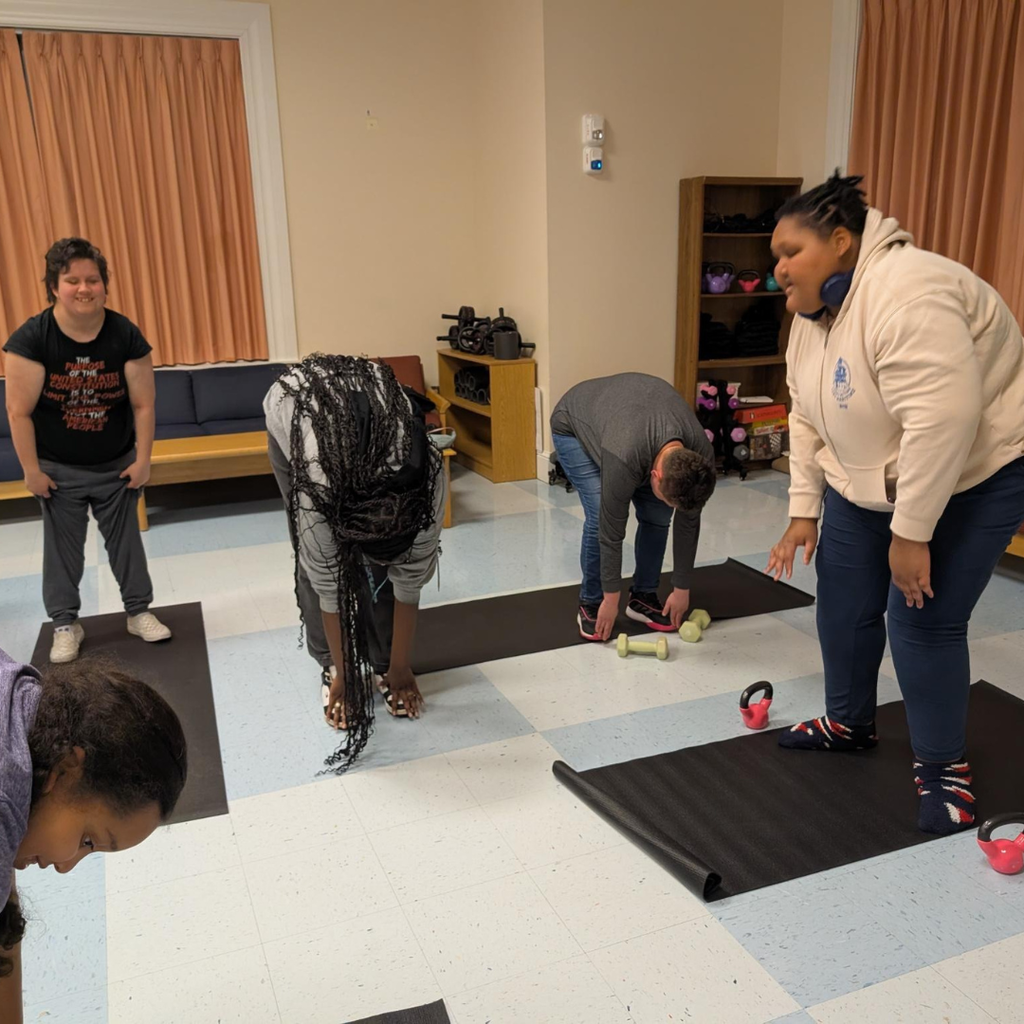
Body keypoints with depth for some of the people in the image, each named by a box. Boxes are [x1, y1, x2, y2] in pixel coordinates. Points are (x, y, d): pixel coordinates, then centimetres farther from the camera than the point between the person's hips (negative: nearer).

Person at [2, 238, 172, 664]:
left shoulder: (126, 336, -12)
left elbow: (143, 403, -7)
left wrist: (143, 460, -6)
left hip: (117, 466, 1)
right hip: (58, 469, -1)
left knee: (125, 540, 13)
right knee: (62, 547, 11)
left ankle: (140, 612, 30)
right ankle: (66, 625, 26)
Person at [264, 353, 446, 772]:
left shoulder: (427, 480, -36)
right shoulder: (317, 485, -42)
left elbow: (410, 582, -23)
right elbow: (328, 585, -27)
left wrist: (400, 668, -12)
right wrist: (341, 673, -15)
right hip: (292, 406, -1)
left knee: (390, 565, -9)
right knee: (315, 562, -12)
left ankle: (383, 664, 9)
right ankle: (330, 666, 7)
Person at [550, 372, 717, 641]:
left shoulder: (700, 453, -28)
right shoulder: (625, 458, -44)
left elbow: (688, 522, -14)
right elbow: (611, 530, -31)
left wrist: (682, 589, -6)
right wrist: (611, 600, -20)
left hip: (623, 414, 5)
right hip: (573, 426, -5)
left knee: (657, 515, -6)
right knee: (600, 518, -19)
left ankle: (643, 596, 11)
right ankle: (591, 603, 1)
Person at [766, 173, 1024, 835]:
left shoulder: (906, 296, -30)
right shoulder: (813, 315, 0)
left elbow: (940, 421, -35)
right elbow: (809, 419, 6)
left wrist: (911, 533, -30)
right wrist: (804, 511, 4)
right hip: (867, 481, 9)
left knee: (925, 620, -9)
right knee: (844, 602, 10)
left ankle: (943, 767, 11)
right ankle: (849, 722, 31)